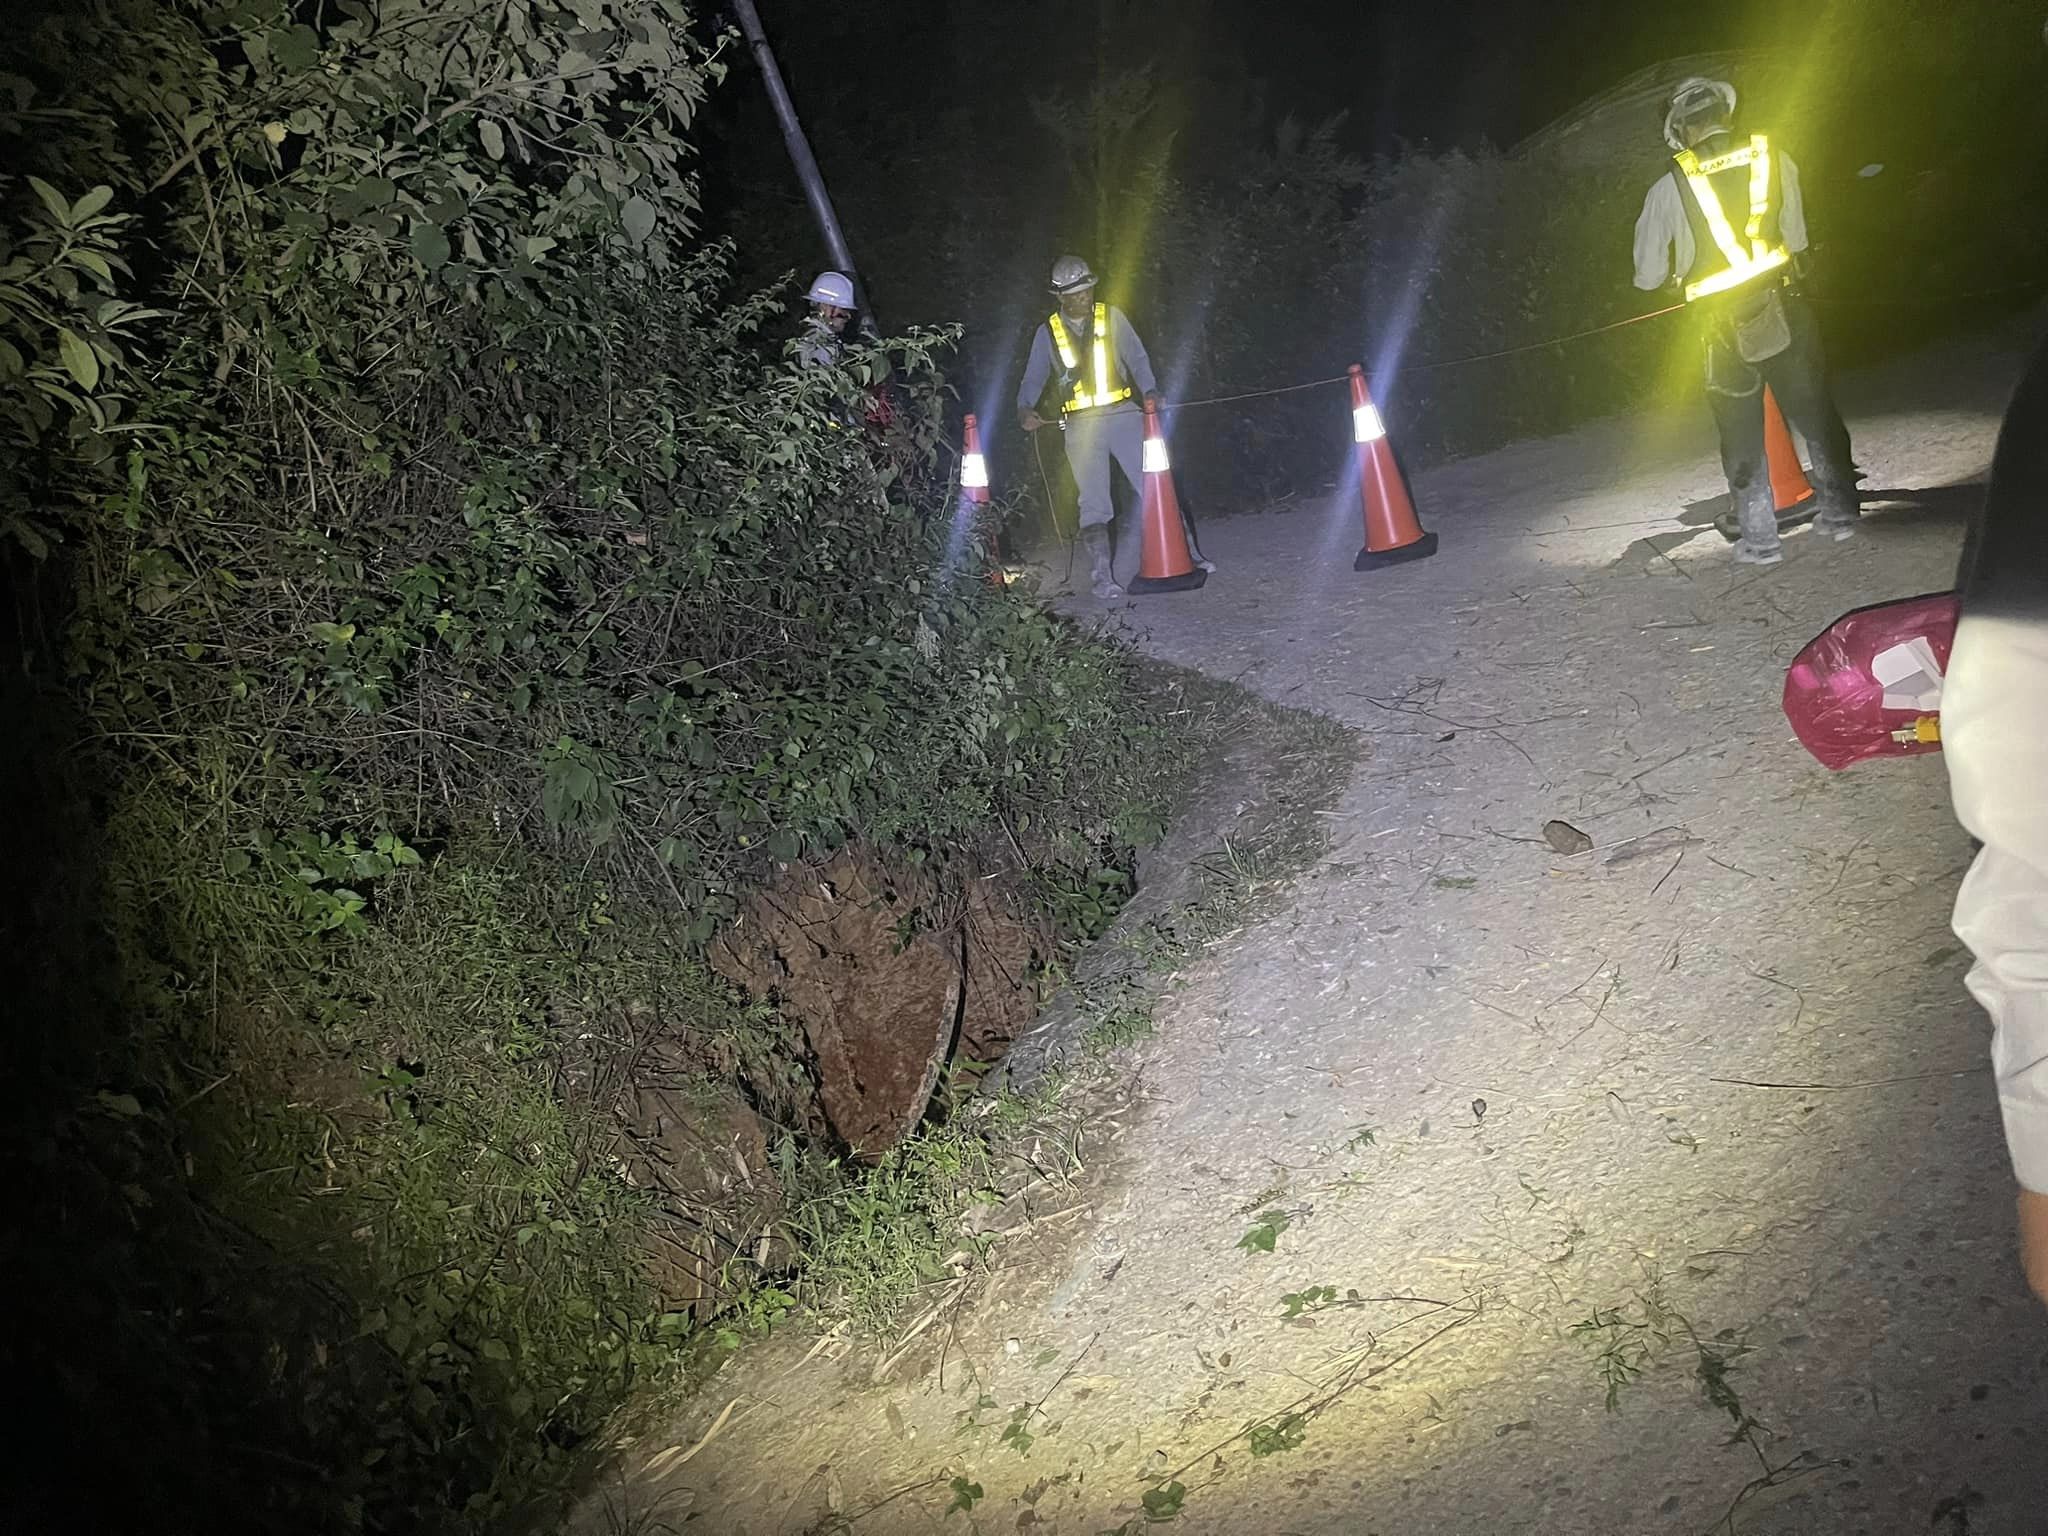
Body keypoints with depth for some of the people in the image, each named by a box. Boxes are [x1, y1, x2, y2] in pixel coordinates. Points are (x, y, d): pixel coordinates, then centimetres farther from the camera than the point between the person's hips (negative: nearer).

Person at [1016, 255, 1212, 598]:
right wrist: (1025, 410, -8)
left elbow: (1136, 357, 6)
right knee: (1093, 503, -3)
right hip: (1081, 426, 0)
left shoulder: (1111, 317, 7)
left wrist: (1150, 391, -11)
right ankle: (1103, 577, 0)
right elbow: (1033, 379, 11)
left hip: (1123, 415, 0)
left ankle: (1188, 555, 3)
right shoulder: (1048, 333, 8)